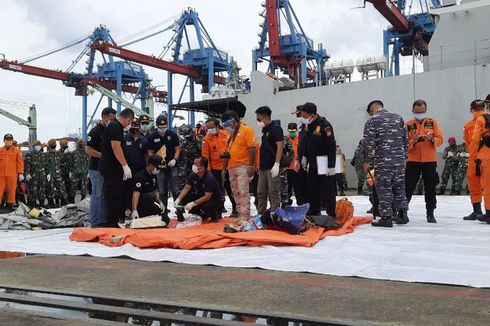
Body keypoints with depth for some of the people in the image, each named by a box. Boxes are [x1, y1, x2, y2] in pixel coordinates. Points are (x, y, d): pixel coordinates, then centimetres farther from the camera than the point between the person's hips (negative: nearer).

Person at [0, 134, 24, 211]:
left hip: (12, 174, -1)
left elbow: (20, 162, 3)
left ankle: (10, 205, 12)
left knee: (11, 191, 3)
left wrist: (20, 173, -3)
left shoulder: (16, 150, 6)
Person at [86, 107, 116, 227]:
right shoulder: (95, 131, -8)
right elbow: (88, 150, -13)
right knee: (97, 195, -5)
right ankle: (95, 222, 0)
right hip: (97, 169, -7)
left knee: (105, 195, 10)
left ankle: (103, 220, 17)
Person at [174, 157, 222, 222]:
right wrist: (178, 199, -20)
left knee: (206, 207, -40)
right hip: (201, 198, 8)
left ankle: (215, 214, -1)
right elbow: (186, 188, -3)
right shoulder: (193, 175, -6)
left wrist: (193, 203, -35)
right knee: (184, 199, -11)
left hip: (214, 201, -7)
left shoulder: (209, 178, -26)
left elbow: (207, 197, -29)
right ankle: (204, 215, 5)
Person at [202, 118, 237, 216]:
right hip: (215, 169, -1)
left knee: (230, 189, 9)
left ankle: (235, 209, 20)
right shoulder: (206, 139, -5)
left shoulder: (226, 134, -2)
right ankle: (220, 207, 16)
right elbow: (205, 156, -5)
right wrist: (208, 170, -8)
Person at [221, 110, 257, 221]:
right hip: (231, 167, 8)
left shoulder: (246, 130, -6)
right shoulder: (232, 133, 18)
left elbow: (252, 148, -13)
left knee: (243, 192, -11)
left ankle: (245, 217, -9)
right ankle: (239, 215, 19)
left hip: (243, 166, -8)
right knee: (235, 192, 11)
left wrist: (251, 166, -19)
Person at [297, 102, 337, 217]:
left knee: (327, 192, -3)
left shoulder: (325, 125, -18)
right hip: (312, 163, 8)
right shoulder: (308, 125, 7)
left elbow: (332, 146, -20)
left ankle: (331, 216, 5)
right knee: (312, 191, 13)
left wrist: (331, 166, -21)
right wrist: (304, 157, 21)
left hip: (324, 163, -8)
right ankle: (313, 214, 22)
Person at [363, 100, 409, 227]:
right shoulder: (398, 118, 13)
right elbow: (405, 139, 15)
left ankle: (386, 217, 3)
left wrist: (367, 161, 0)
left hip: (383, 161, -5)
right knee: (399, 186, 15)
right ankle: (402, 214, 16)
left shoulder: (372, 120, -4)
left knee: (383, 188, 1)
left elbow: (368, 142, -9)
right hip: (400, 159, 5)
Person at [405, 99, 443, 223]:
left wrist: (432, 139, -20)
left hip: (430, 160, 1)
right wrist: (413, 141, -22)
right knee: (408, 187, 0)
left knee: (430, 188, 6)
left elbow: (440, 139, 0)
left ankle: (430, 214, 15)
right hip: (413, 160, -1)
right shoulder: (408, 125, 2)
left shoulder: (432, 122, 5)